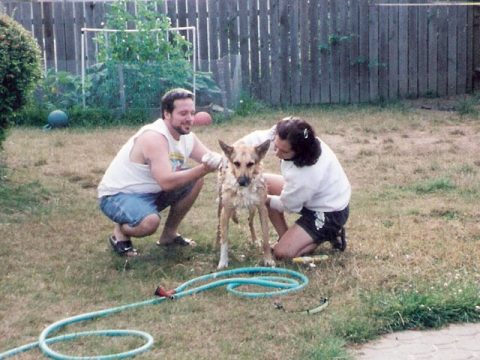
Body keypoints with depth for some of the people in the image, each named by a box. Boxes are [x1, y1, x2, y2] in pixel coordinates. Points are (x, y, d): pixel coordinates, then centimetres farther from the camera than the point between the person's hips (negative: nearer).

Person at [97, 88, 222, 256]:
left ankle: (169, 234, 13)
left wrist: (217, 160, -23)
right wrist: (203, 169, -39)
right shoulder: (154, 137, -28)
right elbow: (166, 181, -36)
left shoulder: (187, 137, -2)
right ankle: (120, 232, -1)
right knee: (150, 221, -37)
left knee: (195, 181, 0)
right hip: (118, 195, -9)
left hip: (150, 192, 9)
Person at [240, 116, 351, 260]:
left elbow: (288, 205, -19)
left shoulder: (304, 175, -38)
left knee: (282, 252, -12)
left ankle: (328, 234, 6)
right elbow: (260, 136, -10)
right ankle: (285, 237, 11)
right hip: (317, 196, 9)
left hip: (329, 214, -9)